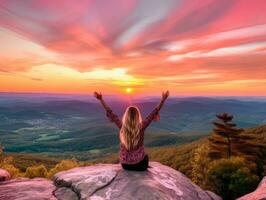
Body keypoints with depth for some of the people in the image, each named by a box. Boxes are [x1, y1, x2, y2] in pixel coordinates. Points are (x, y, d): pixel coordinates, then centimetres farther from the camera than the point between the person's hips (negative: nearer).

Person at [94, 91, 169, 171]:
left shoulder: (122, 126, -14)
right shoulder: (141, 126, -19)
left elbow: (110, 113, -7)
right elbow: (154, 113, -13)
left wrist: (101, 99, -1)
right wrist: (163, 99, -8)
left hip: (125, 164, 2)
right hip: (140, 164, -2)